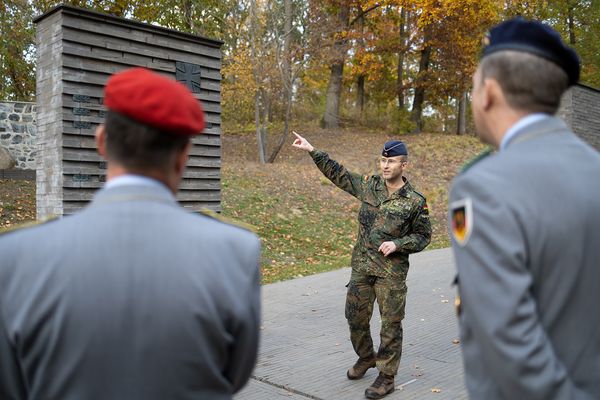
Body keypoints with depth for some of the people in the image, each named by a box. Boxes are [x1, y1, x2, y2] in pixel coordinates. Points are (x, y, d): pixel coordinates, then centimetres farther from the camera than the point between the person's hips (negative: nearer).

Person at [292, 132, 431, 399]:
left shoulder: (415, 201, -8)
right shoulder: (369, 186, 2)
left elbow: (423, 235, 0)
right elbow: (338, 174, 8)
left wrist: (397, 244, -16)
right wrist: (312, 151, 4)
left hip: (391, 271, -4)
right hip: (361, 266, 5)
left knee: (390, 324, 3)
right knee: (355, 316, 15)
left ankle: (386, 377, 18)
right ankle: (366, 358, 40)